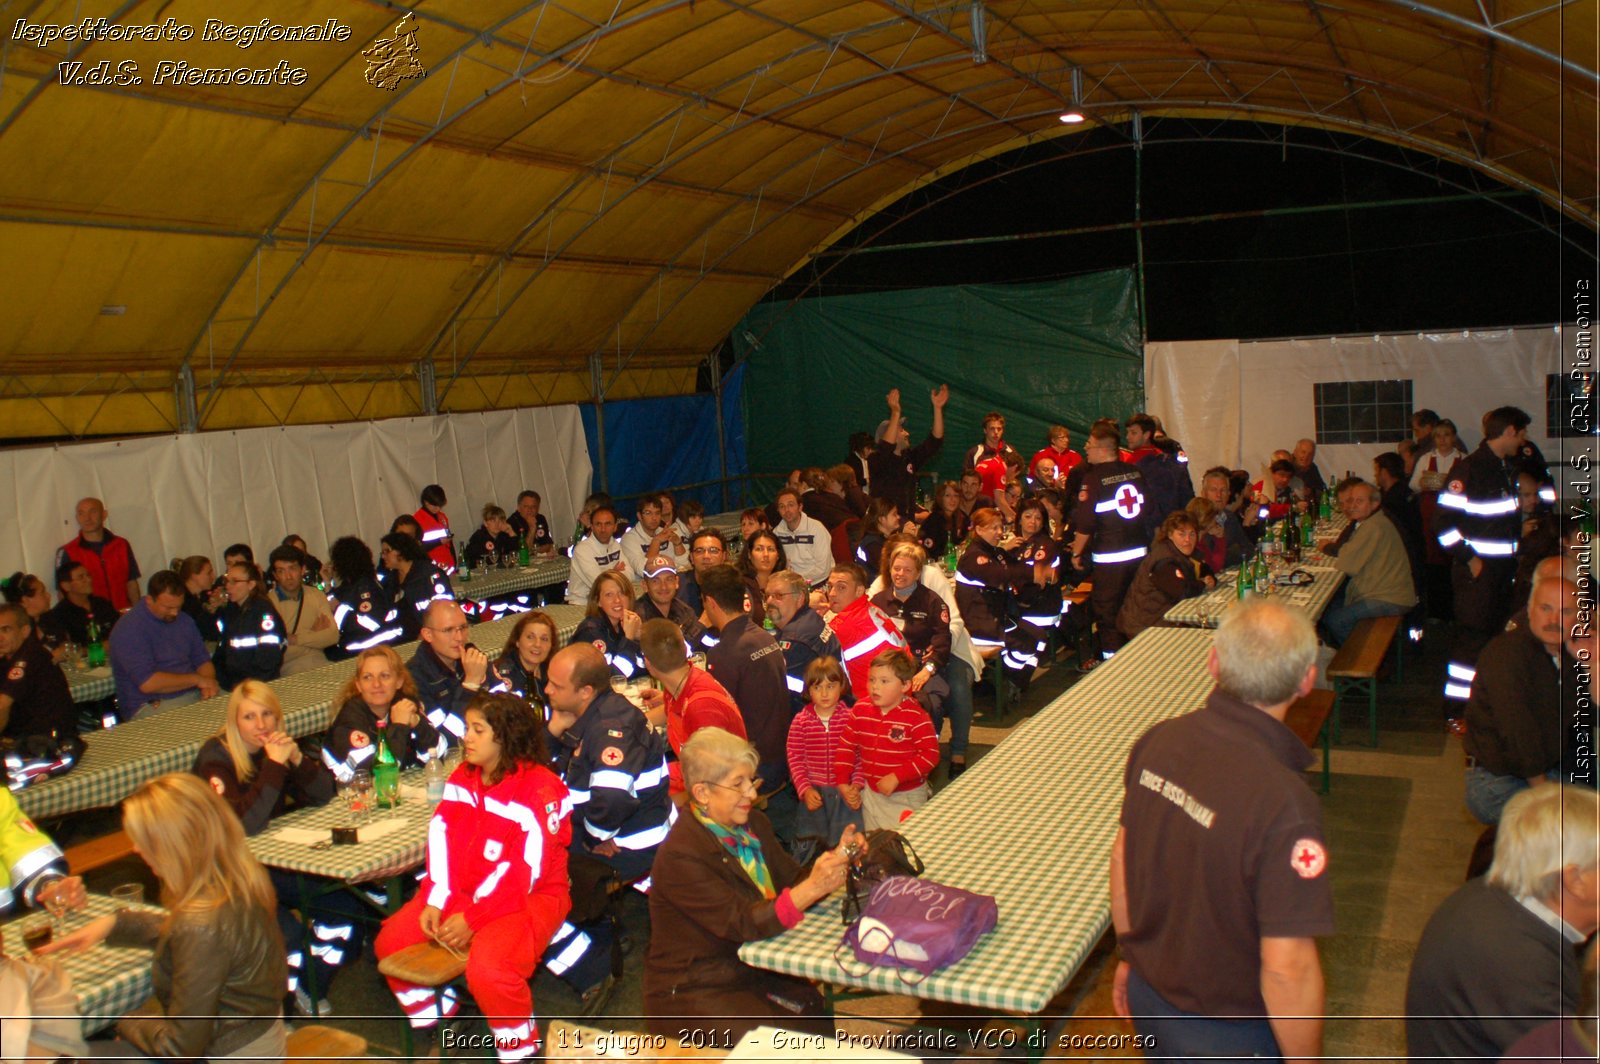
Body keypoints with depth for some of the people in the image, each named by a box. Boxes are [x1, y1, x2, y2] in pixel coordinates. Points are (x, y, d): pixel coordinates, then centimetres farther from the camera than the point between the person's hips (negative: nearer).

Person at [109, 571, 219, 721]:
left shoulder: (184, 621, 14)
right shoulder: (130, 628, -10)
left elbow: (202, 661, 19)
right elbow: (147, 683, -18)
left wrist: (208, 683, -5)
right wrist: (196, 679, -10)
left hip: (195, 695, 7)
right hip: (150, 706, -7)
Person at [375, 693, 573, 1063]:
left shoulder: (539, 789, -19)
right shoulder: (463, 776, 6)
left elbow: (524, 870, -22)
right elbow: (443, 838, -1)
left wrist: (472, 918, -20)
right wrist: (435, 901, -14)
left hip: (530, 896, -8)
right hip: (465, 890, 8)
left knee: (488, 972, -31)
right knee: (391, 941, 2)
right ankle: (435, 1020, 24)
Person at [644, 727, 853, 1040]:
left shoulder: (753, 824, 5)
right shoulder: (680, 857, -21)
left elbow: (791, 880, 3)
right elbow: (744, 924, -25)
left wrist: (836, 860, -15)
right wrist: (812, 888, -34)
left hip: (755, 973, 7)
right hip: (694, 995, -7)